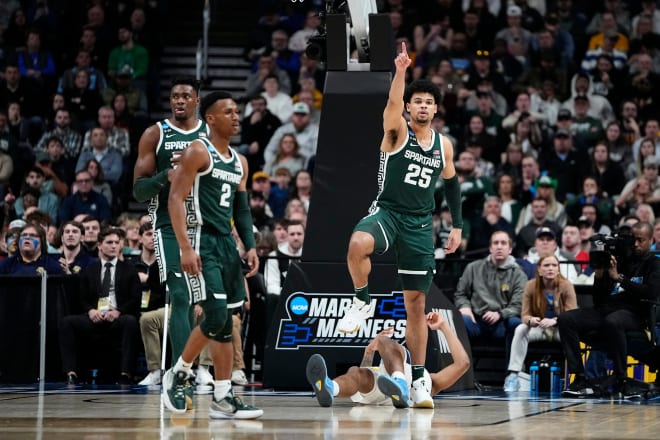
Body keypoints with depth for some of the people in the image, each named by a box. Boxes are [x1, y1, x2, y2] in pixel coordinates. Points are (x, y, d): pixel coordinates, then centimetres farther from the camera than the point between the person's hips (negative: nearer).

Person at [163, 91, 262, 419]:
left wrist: (250, 246, 8)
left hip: (226, 243, 8)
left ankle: (223, 398, 8)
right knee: (215, 316, -16)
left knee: (225, 323, 6)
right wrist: (185, 248, -21)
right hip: (202, 242, -8)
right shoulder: (197, 152, -8)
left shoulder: (239, 162, 16)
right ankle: (178, 374, 3)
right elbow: (175, 199, -13)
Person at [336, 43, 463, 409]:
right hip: (387, 212, -3)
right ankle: (362, 302, -14)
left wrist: (457, 226, 18)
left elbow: (451, 184, 22)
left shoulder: (443, 145, 8)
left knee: (416, 303, 5)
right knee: (358, 244, -40)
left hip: (420, 224, 3)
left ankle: (418, 379, 12)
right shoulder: (397, 131, -5)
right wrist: (400, 71, -43)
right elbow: (392, 101, -26)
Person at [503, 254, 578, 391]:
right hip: (539, 328, 2)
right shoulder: (531, 286, -6)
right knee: (520, 330, -28)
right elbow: (524, 315, -6)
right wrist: (531, 320, -33)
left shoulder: (566, 286, -11)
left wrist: (554, 321, -38)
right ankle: (513, 374, -31)